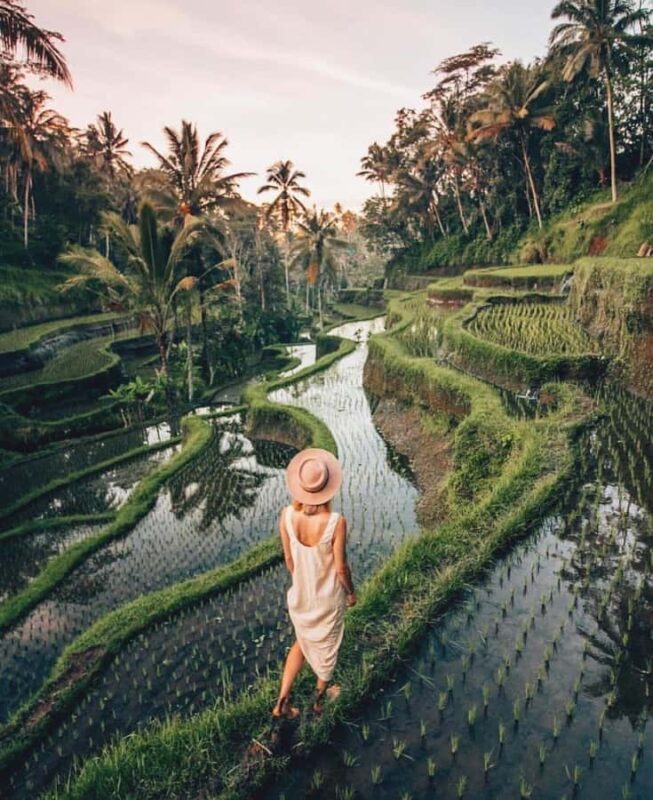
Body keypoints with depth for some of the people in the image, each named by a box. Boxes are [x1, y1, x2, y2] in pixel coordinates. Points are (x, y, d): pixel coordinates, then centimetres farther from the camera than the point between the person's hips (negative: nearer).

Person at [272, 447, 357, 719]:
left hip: (299, 594, 3)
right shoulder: (336, 522, -31)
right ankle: (320, 699, 49)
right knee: (326, 647, 26)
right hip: (328, 598, -2)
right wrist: (351, 593, 1)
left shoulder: (287, 516, -21)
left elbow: (289, 559, -6)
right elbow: (340, 568, -19)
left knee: (302, 642, 31)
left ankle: (282, 701, 30)